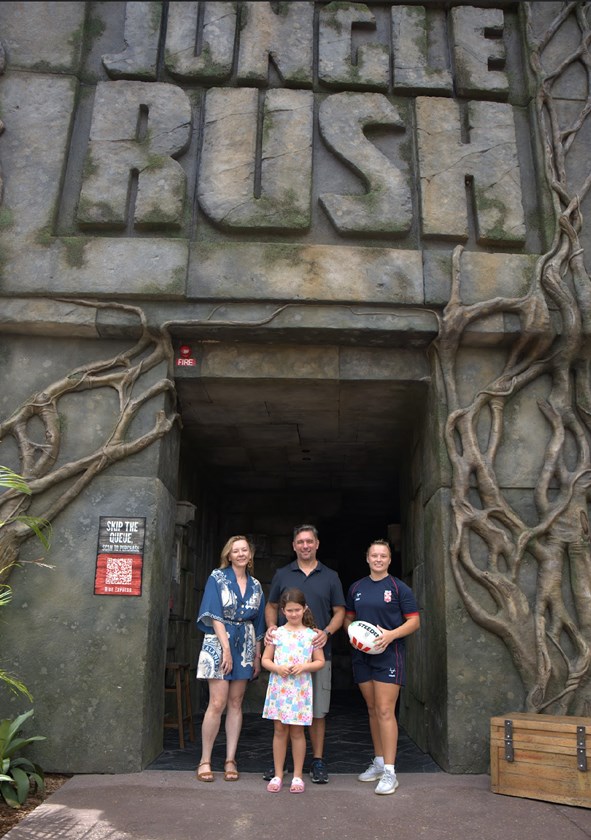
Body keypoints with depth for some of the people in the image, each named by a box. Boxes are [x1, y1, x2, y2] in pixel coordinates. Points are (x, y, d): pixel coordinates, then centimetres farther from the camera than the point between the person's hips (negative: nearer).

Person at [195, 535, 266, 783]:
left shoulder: (255, 586, 11)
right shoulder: (218, 577, -3)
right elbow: (214, 616, -9)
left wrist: (258, 656, 11)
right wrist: (226, 648, -15)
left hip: (245, 646, 5)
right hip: (219, 642, -4)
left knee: (236, 703, 7)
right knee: (218, 703, -7)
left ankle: (230, 760, 15)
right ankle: (205, 760, 4)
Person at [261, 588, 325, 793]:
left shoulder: (311, 635, 0)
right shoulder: (277, 633, 2)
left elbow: (320, 661, 4)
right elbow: (265, 659, 5)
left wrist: (304, 667, -13)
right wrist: (277, 668, -13)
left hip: (300, 689, -1)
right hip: (279, 687, 1)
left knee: (297, 731, 6)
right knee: (280, 730, 8)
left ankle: (297, 776, 18)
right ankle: (278, 775, 19)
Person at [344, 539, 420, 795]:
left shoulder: (399, 588, -3)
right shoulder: (356, 587, 10)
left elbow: (414, 621, -3)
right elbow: (348, 617, 19)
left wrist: (391, 634, -18)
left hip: (388, 654, -5)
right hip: (361, 654, 5)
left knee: (385, 711, -9)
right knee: (372, 709, 14)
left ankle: (389, 772, -4)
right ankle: (378, 762, 27)